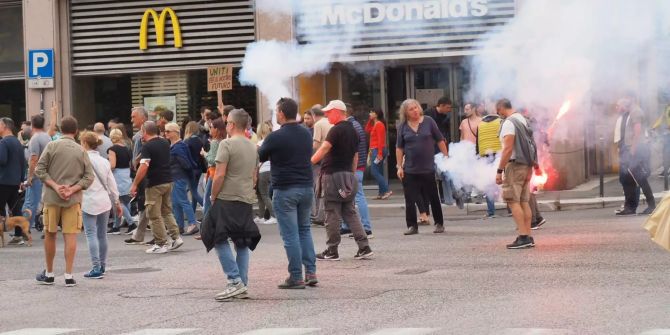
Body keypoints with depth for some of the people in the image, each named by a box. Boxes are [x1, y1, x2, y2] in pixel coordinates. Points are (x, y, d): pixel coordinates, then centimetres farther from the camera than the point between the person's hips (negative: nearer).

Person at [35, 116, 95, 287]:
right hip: (73, 199, 0)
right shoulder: (81, 151, 2)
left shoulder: (52, 146, -2)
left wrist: (55, 186, -9)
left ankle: (49, 274, 20)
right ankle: (68, 276, -3)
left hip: (51, 197, 0)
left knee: (50, 234, 12)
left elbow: (39, 170, -7)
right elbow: (89, 177, -2)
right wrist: (72, 189, -7)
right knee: (70, 236, 1)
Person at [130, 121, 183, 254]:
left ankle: (161, 244, 2)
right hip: (168, 181, 7)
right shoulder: (165, 143, 9)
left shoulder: (147, 146, -14)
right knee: (167, 211, 19)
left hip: (155, 184, -7)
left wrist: (135, 184, -16)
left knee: (155, 215, 1)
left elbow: (143, 167, -22)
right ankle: (176, 237, 10)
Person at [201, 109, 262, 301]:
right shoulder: (253, 147, 13)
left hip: (227, 199, -7)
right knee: (243, 243, 10)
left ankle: (235, 281, -13)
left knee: (220, 240, -4)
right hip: (247, 201, 7)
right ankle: (242, 286, 8)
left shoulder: (227, 144, -10)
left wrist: (213, 197, -4)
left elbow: (220, 175, -14)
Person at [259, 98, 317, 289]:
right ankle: (311, 272, 11)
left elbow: (260, 157, 1)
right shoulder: (306, 134, 6)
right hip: (307, 187, 6)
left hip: (285, 190, -6)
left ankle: (296, 277, -1)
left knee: (290, 234, -2)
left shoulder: (275, 137, -13)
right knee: (304, 230, 16)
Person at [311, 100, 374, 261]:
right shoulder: (353, 130, 13)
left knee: (332, 214, -1)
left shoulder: (336, 130, -13)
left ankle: (332, 251, 4)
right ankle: (364, 248, 4)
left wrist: (309, 163, -28)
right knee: (350, 213, 10)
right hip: (349, 175, 8)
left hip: (333, 175, -8)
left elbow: (324, 149, -24)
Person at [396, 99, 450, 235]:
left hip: (428, 168, -1)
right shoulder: (403, 126, 2)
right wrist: (399, 166, 3)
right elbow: (399, 148, 7)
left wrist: (446, 157, -1)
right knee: (410, 200, 0)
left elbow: (440, 141, 4)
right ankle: (412, 226, 9)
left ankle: (439, 224, 19)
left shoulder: (428, 121, -1)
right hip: (410, 170, 1)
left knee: (433, 198, 7)